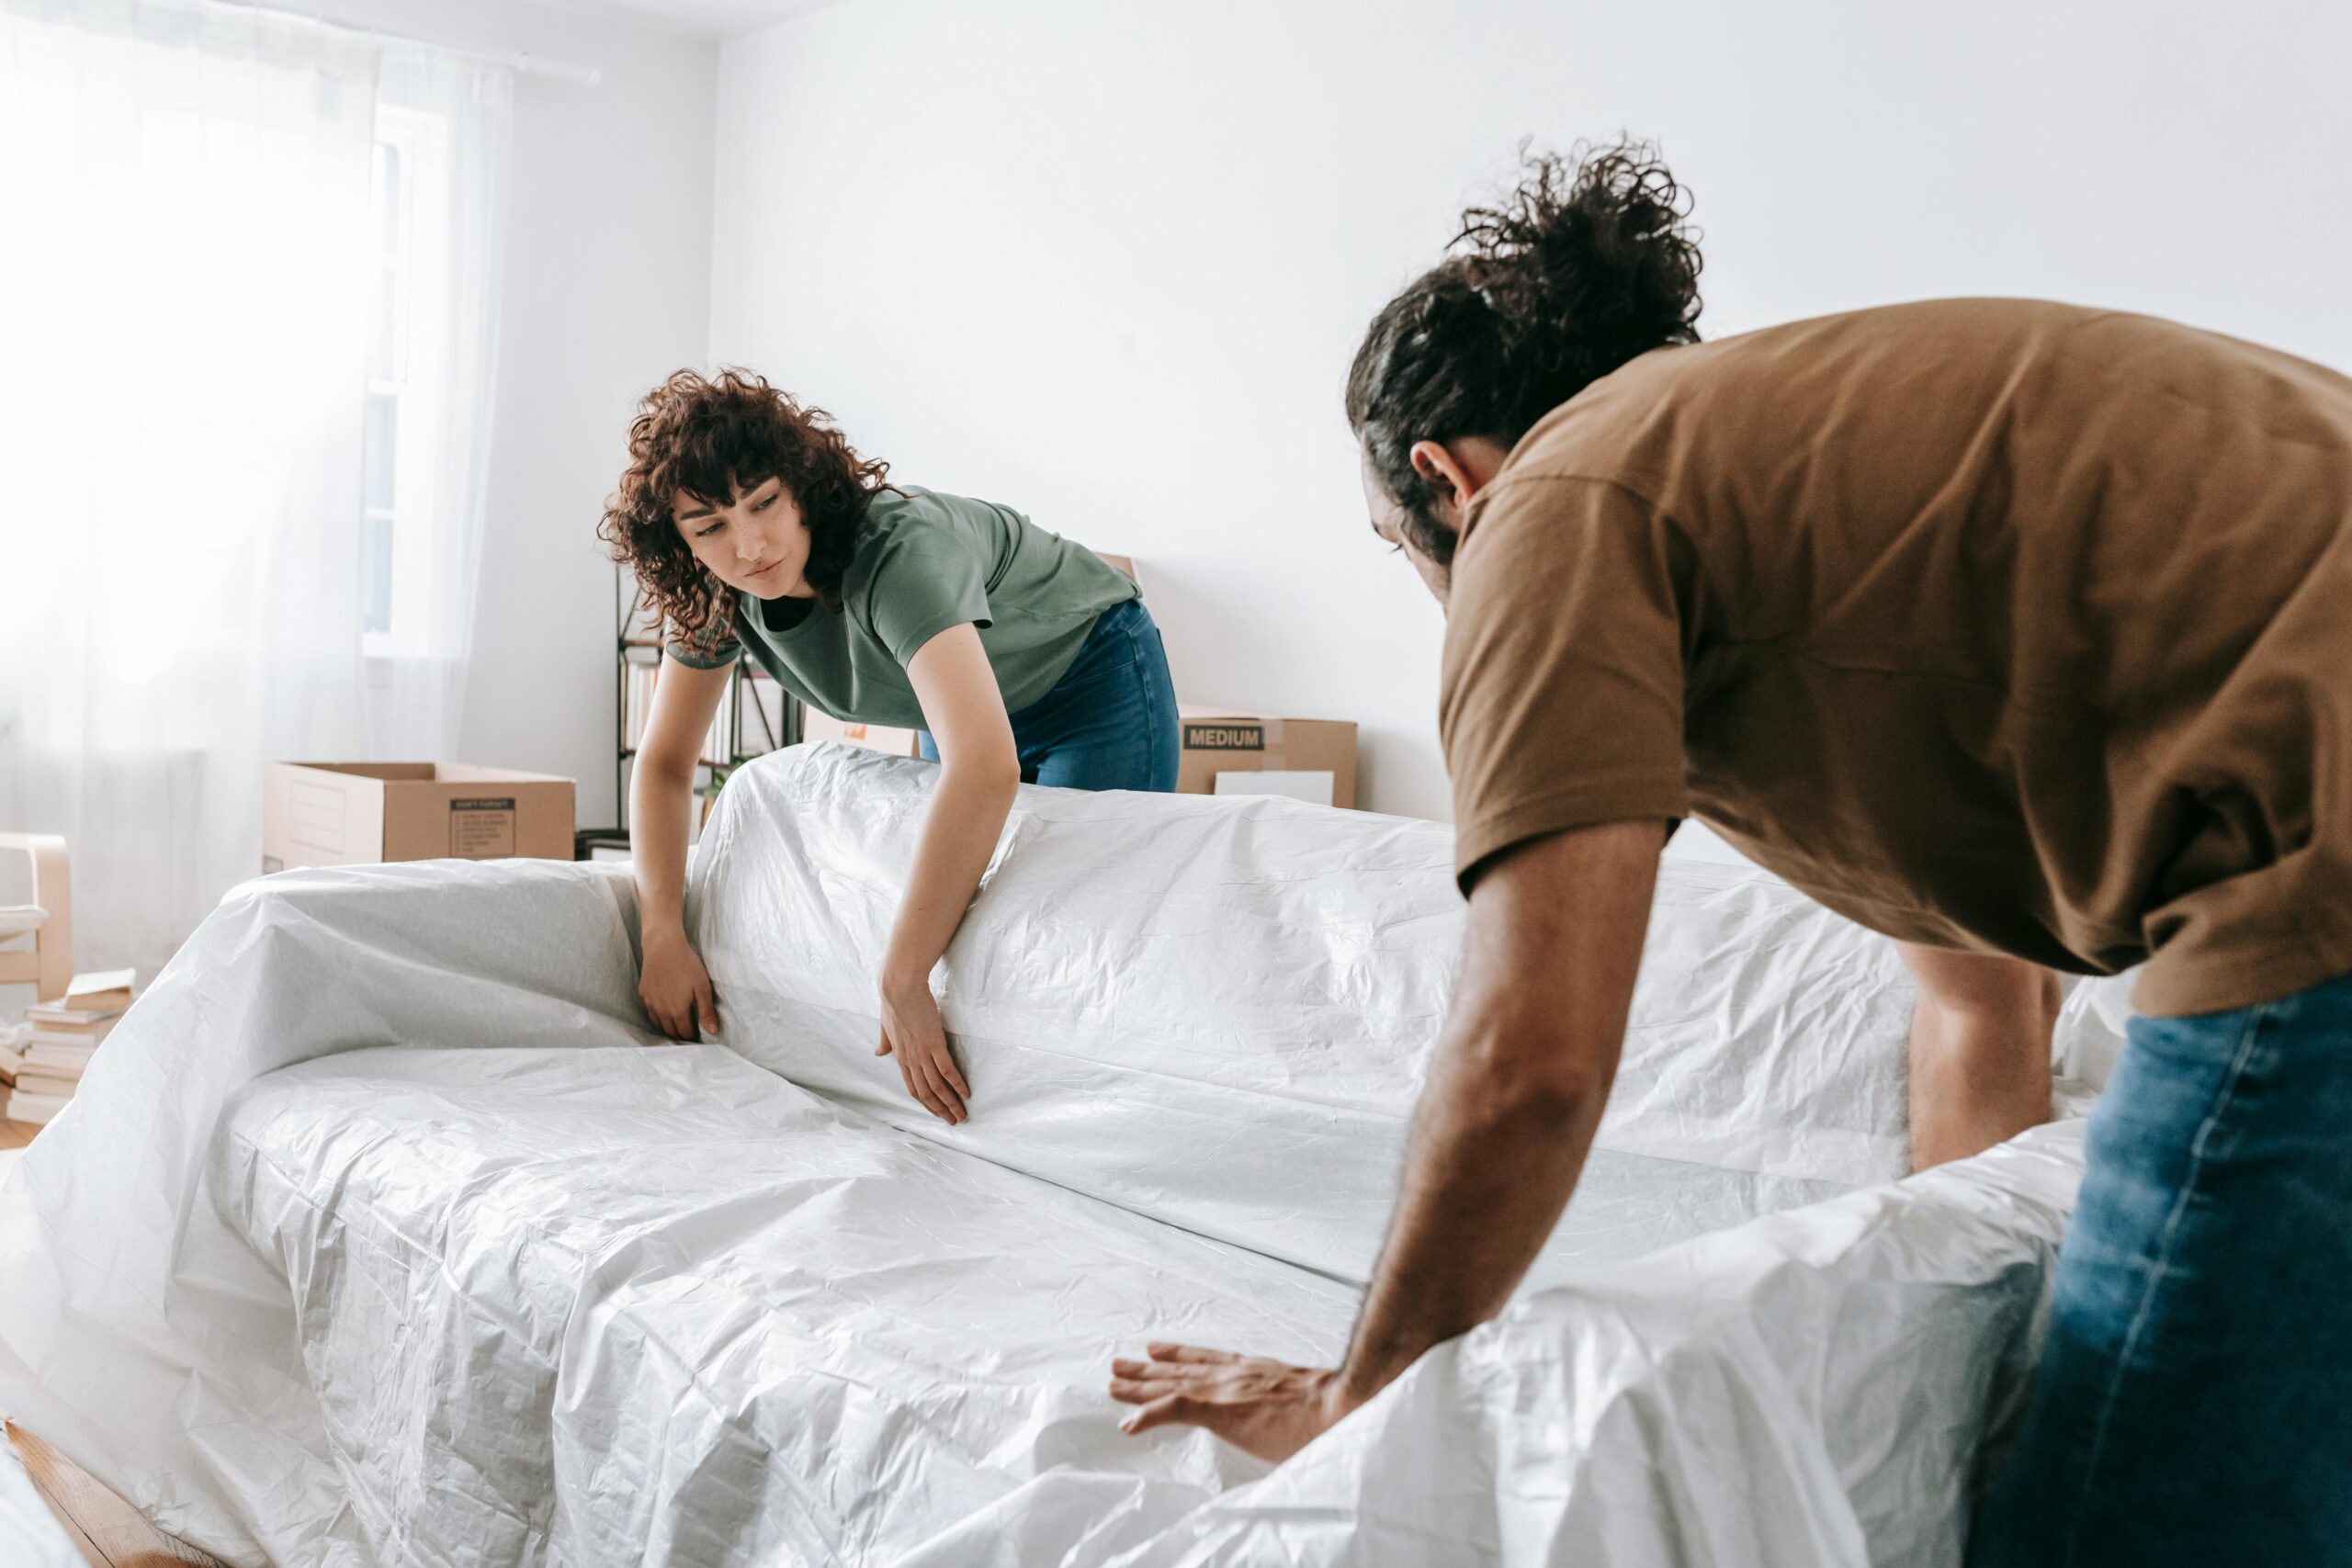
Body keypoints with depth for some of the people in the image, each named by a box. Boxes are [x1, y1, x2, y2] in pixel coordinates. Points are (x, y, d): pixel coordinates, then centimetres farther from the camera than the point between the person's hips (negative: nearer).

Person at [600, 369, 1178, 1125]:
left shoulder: (899, 548, -42)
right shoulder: (713, 591, -20)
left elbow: (985, 770, -55)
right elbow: (664, 761, -10)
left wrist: (902, 982, -53)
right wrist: (663, 935, -23)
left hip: (1090, 673, -6)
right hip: (970, 688, 6)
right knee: (963, 910, 11)